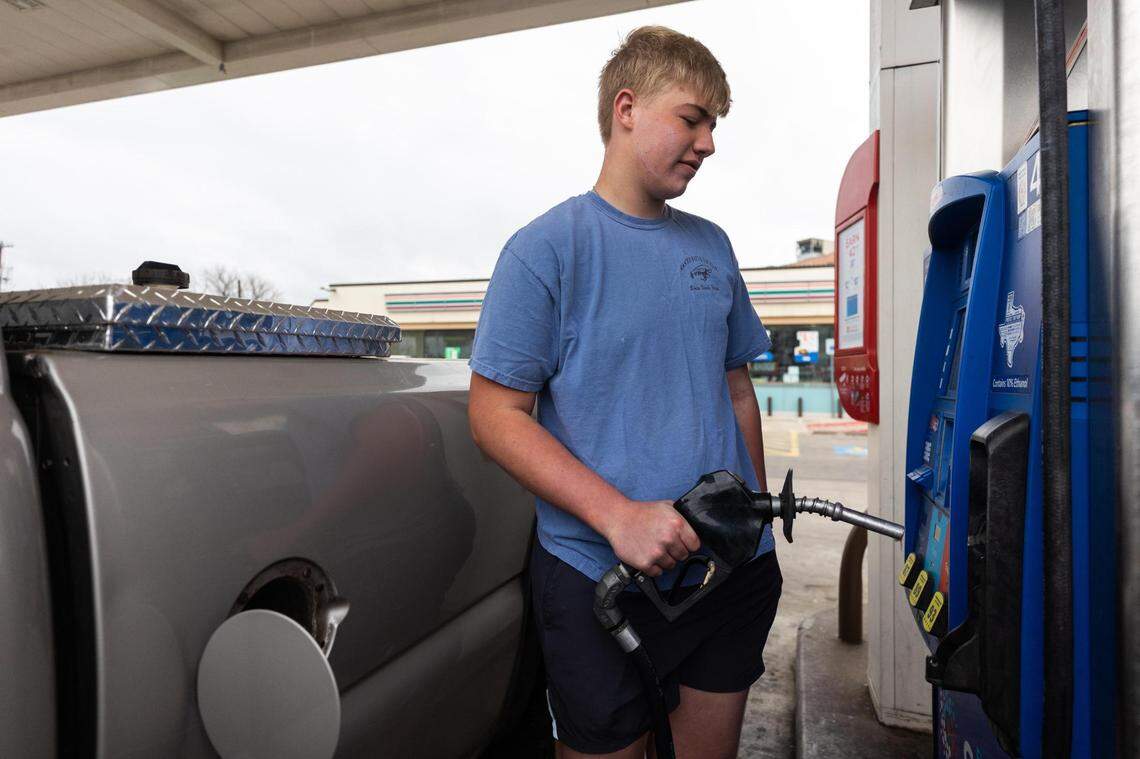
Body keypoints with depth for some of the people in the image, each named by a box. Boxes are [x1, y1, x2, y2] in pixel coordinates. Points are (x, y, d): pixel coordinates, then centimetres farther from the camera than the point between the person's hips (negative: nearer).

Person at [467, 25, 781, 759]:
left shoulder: (711, 245, 8)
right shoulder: (547, 247, -10)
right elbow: (496, 415, -13)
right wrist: (619, 517, -22)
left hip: (736, 572, 6)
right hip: (603, 580, -5)